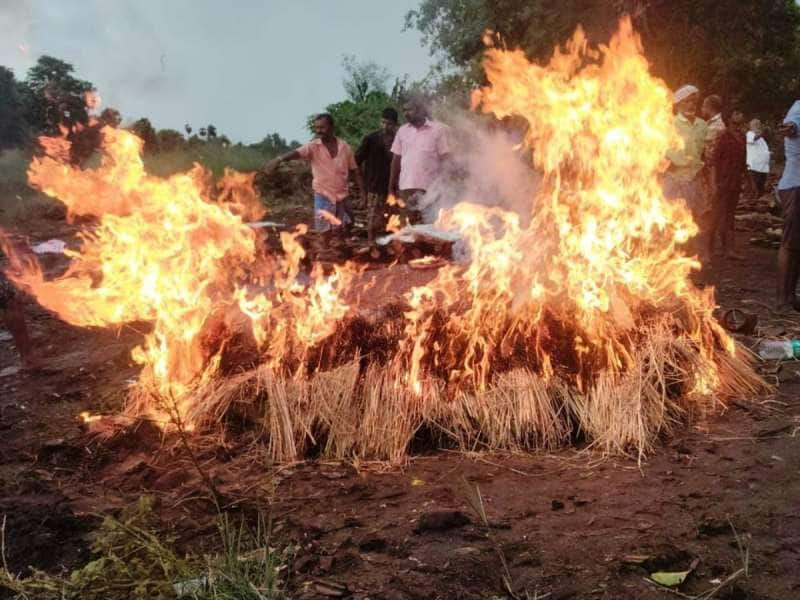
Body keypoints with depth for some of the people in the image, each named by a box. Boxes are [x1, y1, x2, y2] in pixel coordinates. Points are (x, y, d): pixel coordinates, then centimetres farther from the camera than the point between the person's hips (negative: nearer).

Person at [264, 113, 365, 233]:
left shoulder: (344, 146, -1)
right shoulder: (313, 146, -9)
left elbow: (354, 170, 7)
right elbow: (297, 153, -29)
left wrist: (362, 191, 2)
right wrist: (280, 159, -49)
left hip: (342, 196, 2)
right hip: (323, 197, -2)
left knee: (345, 230, 12)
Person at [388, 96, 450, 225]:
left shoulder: (438, 129, 0)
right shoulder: (402, 131, 12)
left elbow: (445, 158, -2)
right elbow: (396, 159, 14)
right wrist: (391, 186, 10)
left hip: (430, 187, -3)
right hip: (406, 186, 4)